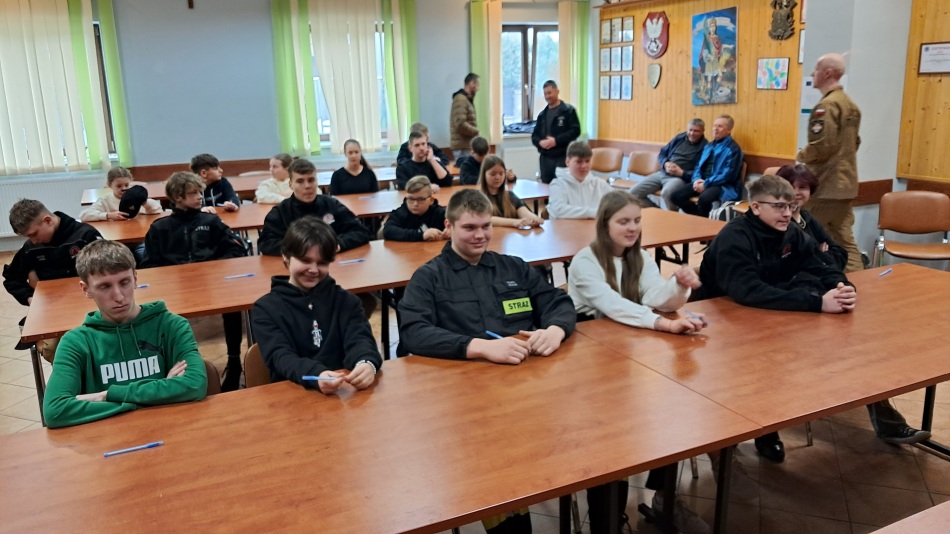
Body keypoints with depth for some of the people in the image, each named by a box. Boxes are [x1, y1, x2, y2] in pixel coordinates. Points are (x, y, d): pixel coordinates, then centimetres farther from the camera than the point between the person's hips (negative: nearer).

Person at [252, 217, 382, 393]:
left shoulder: (346, 300, 11)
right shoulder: (266, 308, 3)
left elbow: (360, 339, -4)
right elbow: (280, 357, -11)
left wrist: (366, 363, -29)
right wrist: (316, 375, -32)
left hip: (344, 391, 2)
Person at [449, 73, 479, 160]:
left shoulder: (467, 99, 19)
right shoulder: (461, 99, -13)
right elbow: (460, 124, -22)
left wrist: (475, 132, 7)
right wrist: (477, 132, -12)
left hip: (467, 144, 10)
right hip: (462, 146, -10)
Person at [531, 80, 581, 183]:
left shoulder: (569, 110, 0)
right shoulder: (542, 114, 17)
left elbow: (575, 131, -10)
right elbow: (534, 135, 15)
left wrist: (556, 140, -18)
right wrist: (540, 142, -9)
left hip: (563, 158, -5)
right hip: (545, 159, 5)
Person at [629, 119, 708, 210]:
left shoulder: (704, 147, -5)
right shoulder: (679, 138, 15)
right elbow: (662, 153, 20)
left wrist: (682, 173, -21)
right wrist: (665, 164, -3)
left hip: (681, 178, -7)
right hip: (662, 173, 7)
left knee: (667, 193, -42)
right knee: (634, 192, -5)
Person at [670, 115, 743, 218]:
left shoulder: (733, 149, -7)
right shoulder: (709, 146, 18)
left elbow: (728, 175, -16)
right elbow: (699, 165, 18)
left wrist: (706, 184, -18)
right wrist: (697, 179, -4)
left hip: (724, 186, -8)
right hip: (703, 182, 8)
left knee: (704, 198, -39)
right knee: (675, 196, -10)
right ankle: (699, 216, 1)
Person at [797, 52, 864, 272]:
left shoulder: (827, 105, -15)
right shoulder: (850, 104, 14)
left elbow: (821, 146, -23)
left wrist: (801, 156, -6)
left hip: (825, 184, -9)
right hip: (845, 182, 9)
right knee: (845, 240, 10)